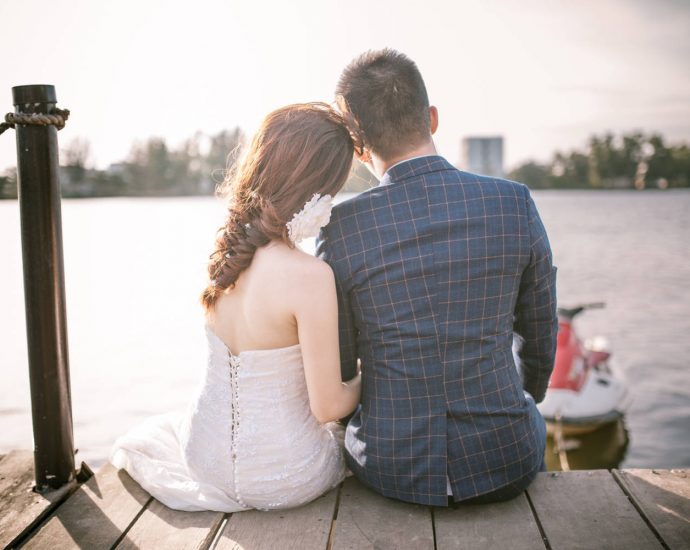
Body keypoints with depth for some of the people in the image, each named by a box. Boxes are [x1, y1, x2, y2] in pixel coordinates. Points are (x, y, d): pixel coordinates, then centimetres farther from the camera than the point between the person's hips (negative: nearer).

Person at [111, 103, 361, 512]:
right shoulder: (309, 276, -29)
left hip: (206, 458, 6)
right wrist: (368, 377, 0)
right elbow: (328, 407, -20)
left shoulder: (227, 252, -9)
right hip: (282, 478, -5)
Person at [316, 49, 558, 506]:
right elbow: (541, 332, 4)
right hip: (507, 464, 1)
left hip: (391, 467, 0)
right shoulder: (515, 204, -10)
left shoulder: (342, 229, -14)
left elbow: (337, 369, -3)